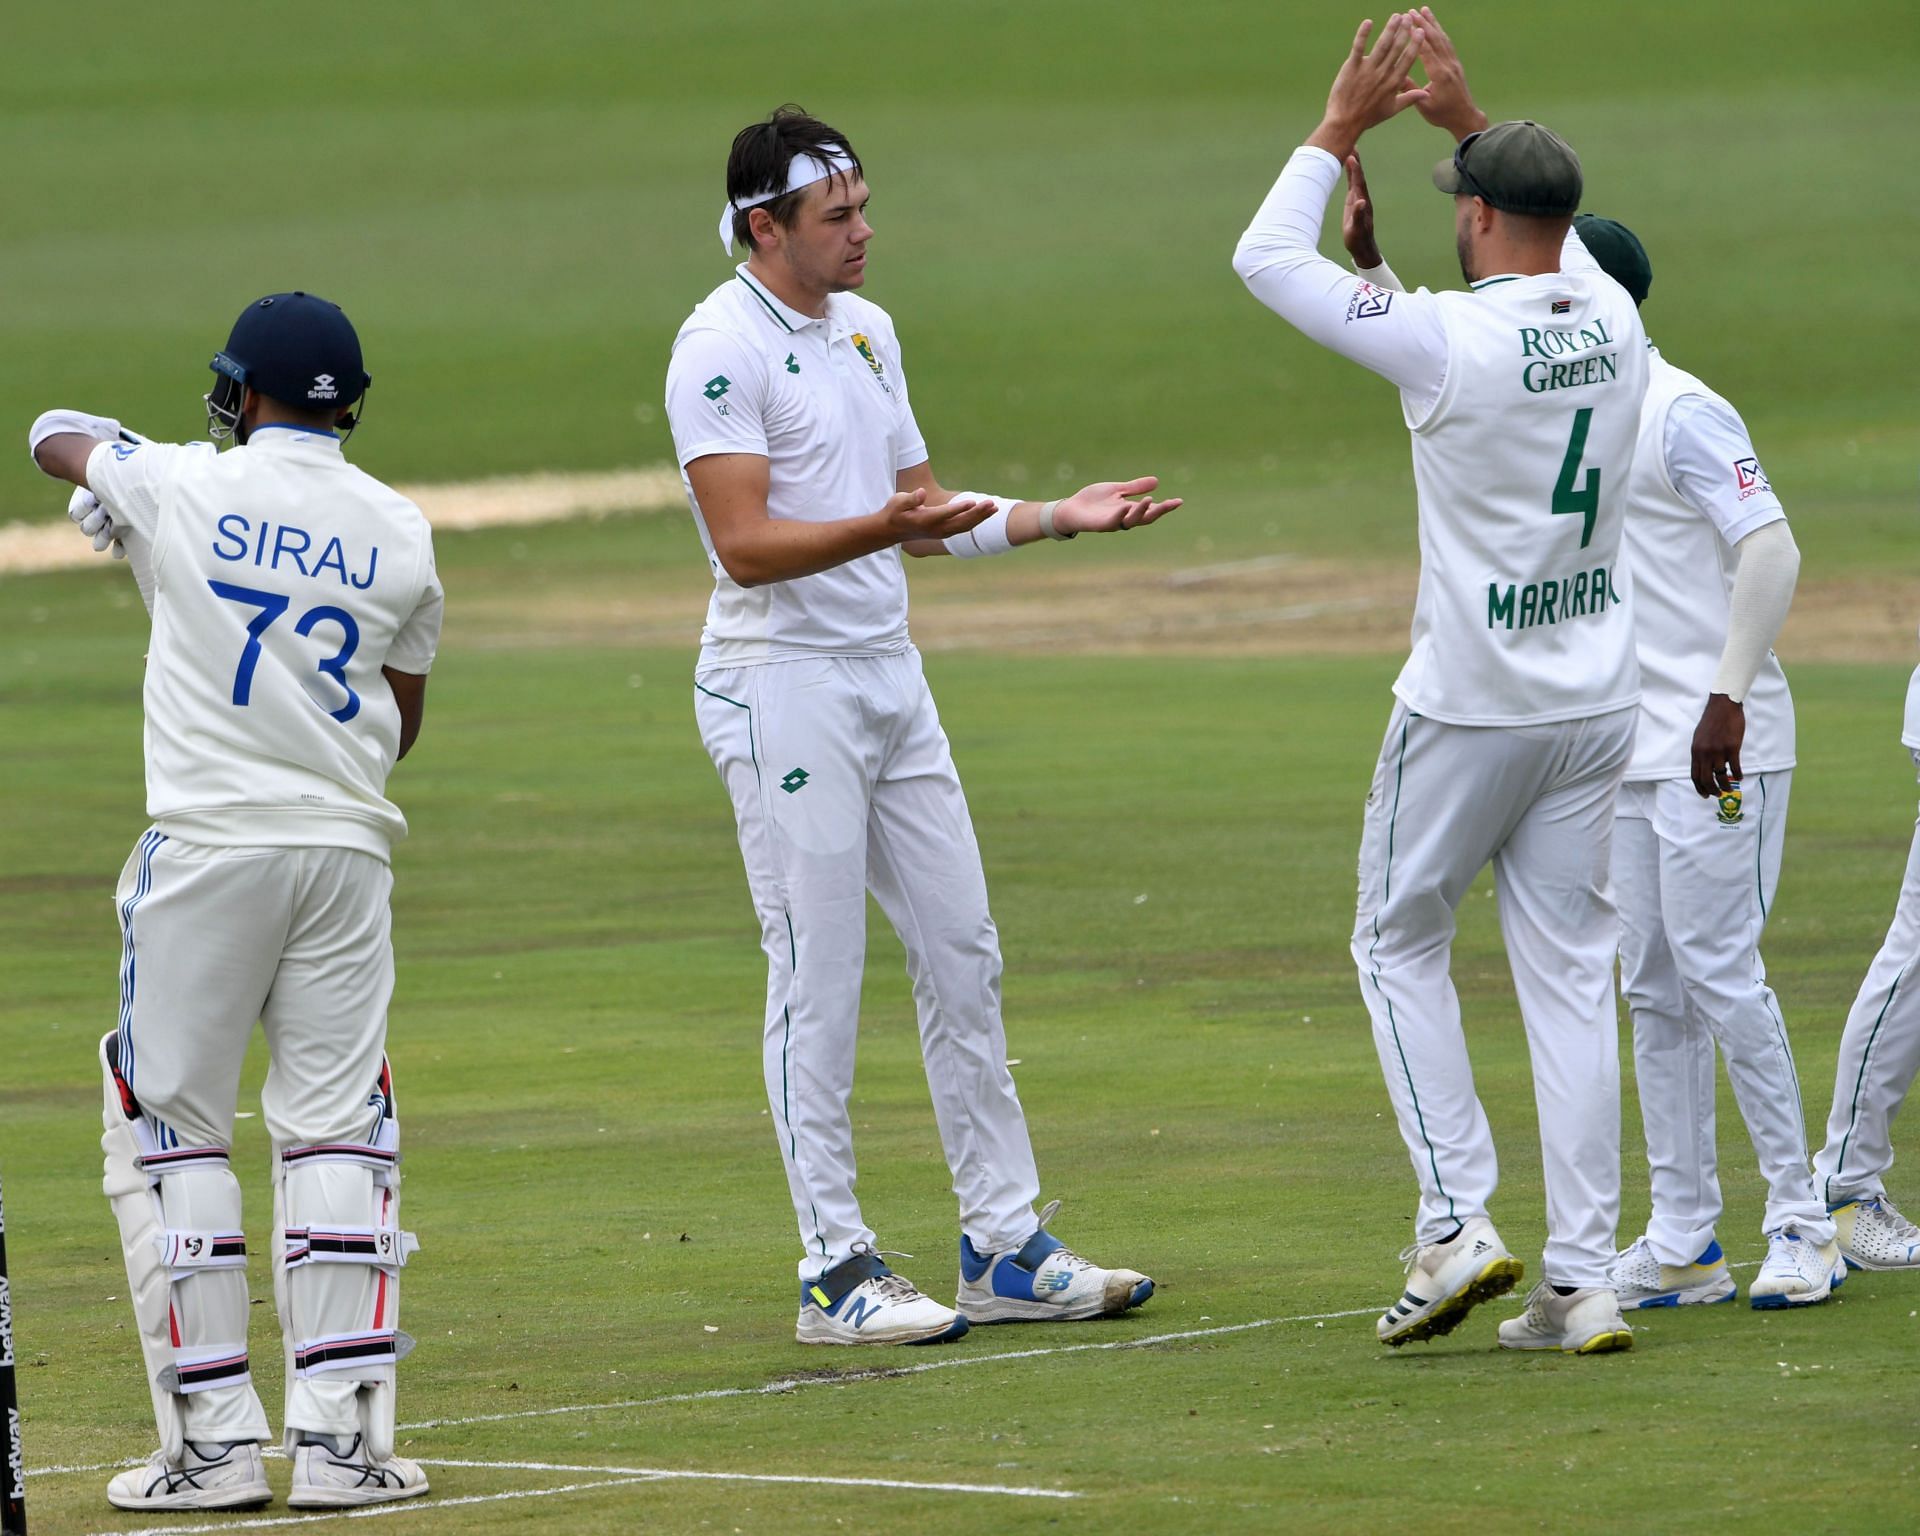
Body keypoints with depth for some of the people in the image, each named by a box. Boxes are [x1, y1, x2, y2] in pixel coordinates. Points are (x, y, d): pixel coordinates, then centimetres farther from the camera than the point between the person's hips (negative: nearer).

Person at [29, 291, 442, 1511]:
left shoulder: (183, 487, -4)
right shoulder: (398, 531, 3)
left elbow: (59, 437, 19)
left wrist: (101, 455, 41)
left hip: (209, 847, -2)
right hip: (346, 848, 2)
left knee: (172, 1125, 5)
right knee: (337, 1133, 6)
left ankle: (215, 1438, 0)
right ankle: (341, 1437, -1)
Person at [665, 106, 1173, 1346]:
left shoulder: (866, 329, 14)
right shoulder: (722, 349, -14)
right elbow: (748, 544, -21)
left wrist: (1055, 518, 10)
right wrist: (883, 529, -34)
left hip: (889, 673, 9)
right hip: (783, 684, -9)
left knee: (963, 955, 9)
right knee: (820, 980, -6)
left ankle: (1007, 1248, 15)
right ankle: (837, 1273, -1)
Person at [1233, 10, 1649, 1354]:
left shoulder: (1449, 339, -18)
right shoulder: (1613, 322, 0)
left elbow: (1266, 259, -8)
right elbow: (1557, 235, 26)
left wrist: (1342, 130, 2)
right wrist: (1467, 115, 25)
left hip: (1469, 711, -5)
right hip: (1599, 702, 5)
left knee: (1400, 940, 13)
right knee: (1571, 971, 7)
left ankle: (1458, 1223, 1)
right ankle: (1583, 1282, 3)